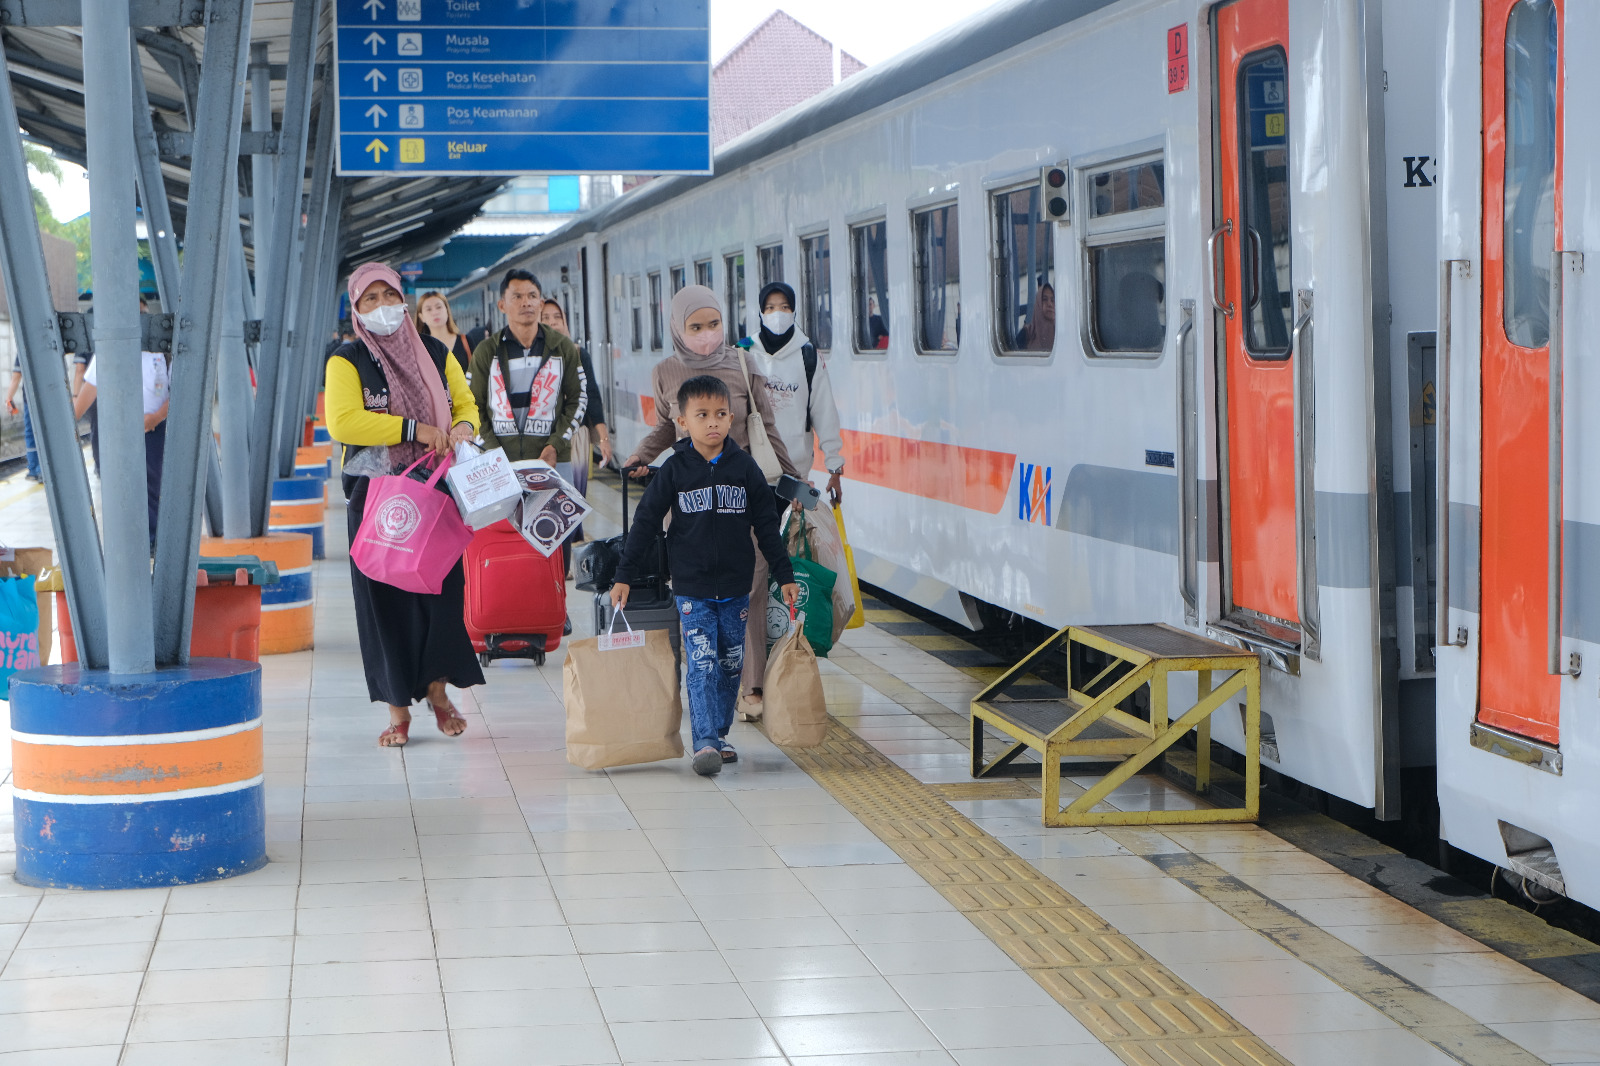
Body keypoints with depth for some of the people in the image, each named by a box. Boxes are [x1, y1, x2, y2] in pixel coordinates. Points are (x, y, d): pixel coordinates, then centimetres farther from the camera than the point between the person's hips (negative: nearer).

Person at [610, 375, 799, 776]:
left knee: (731, 664, 9)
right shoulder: (675, 469, -4)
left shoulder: (744, 467, 1)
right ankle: (705, 743, -14)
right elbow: (645, 523, 1)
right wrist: (624, 576, -1)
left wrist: (784, 575, 6)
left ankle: (719, 733, 23)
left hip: (735, 588, 3)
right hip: (691, 588, -3)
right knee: (701, 665, -10)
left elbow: (766, 525, 7)